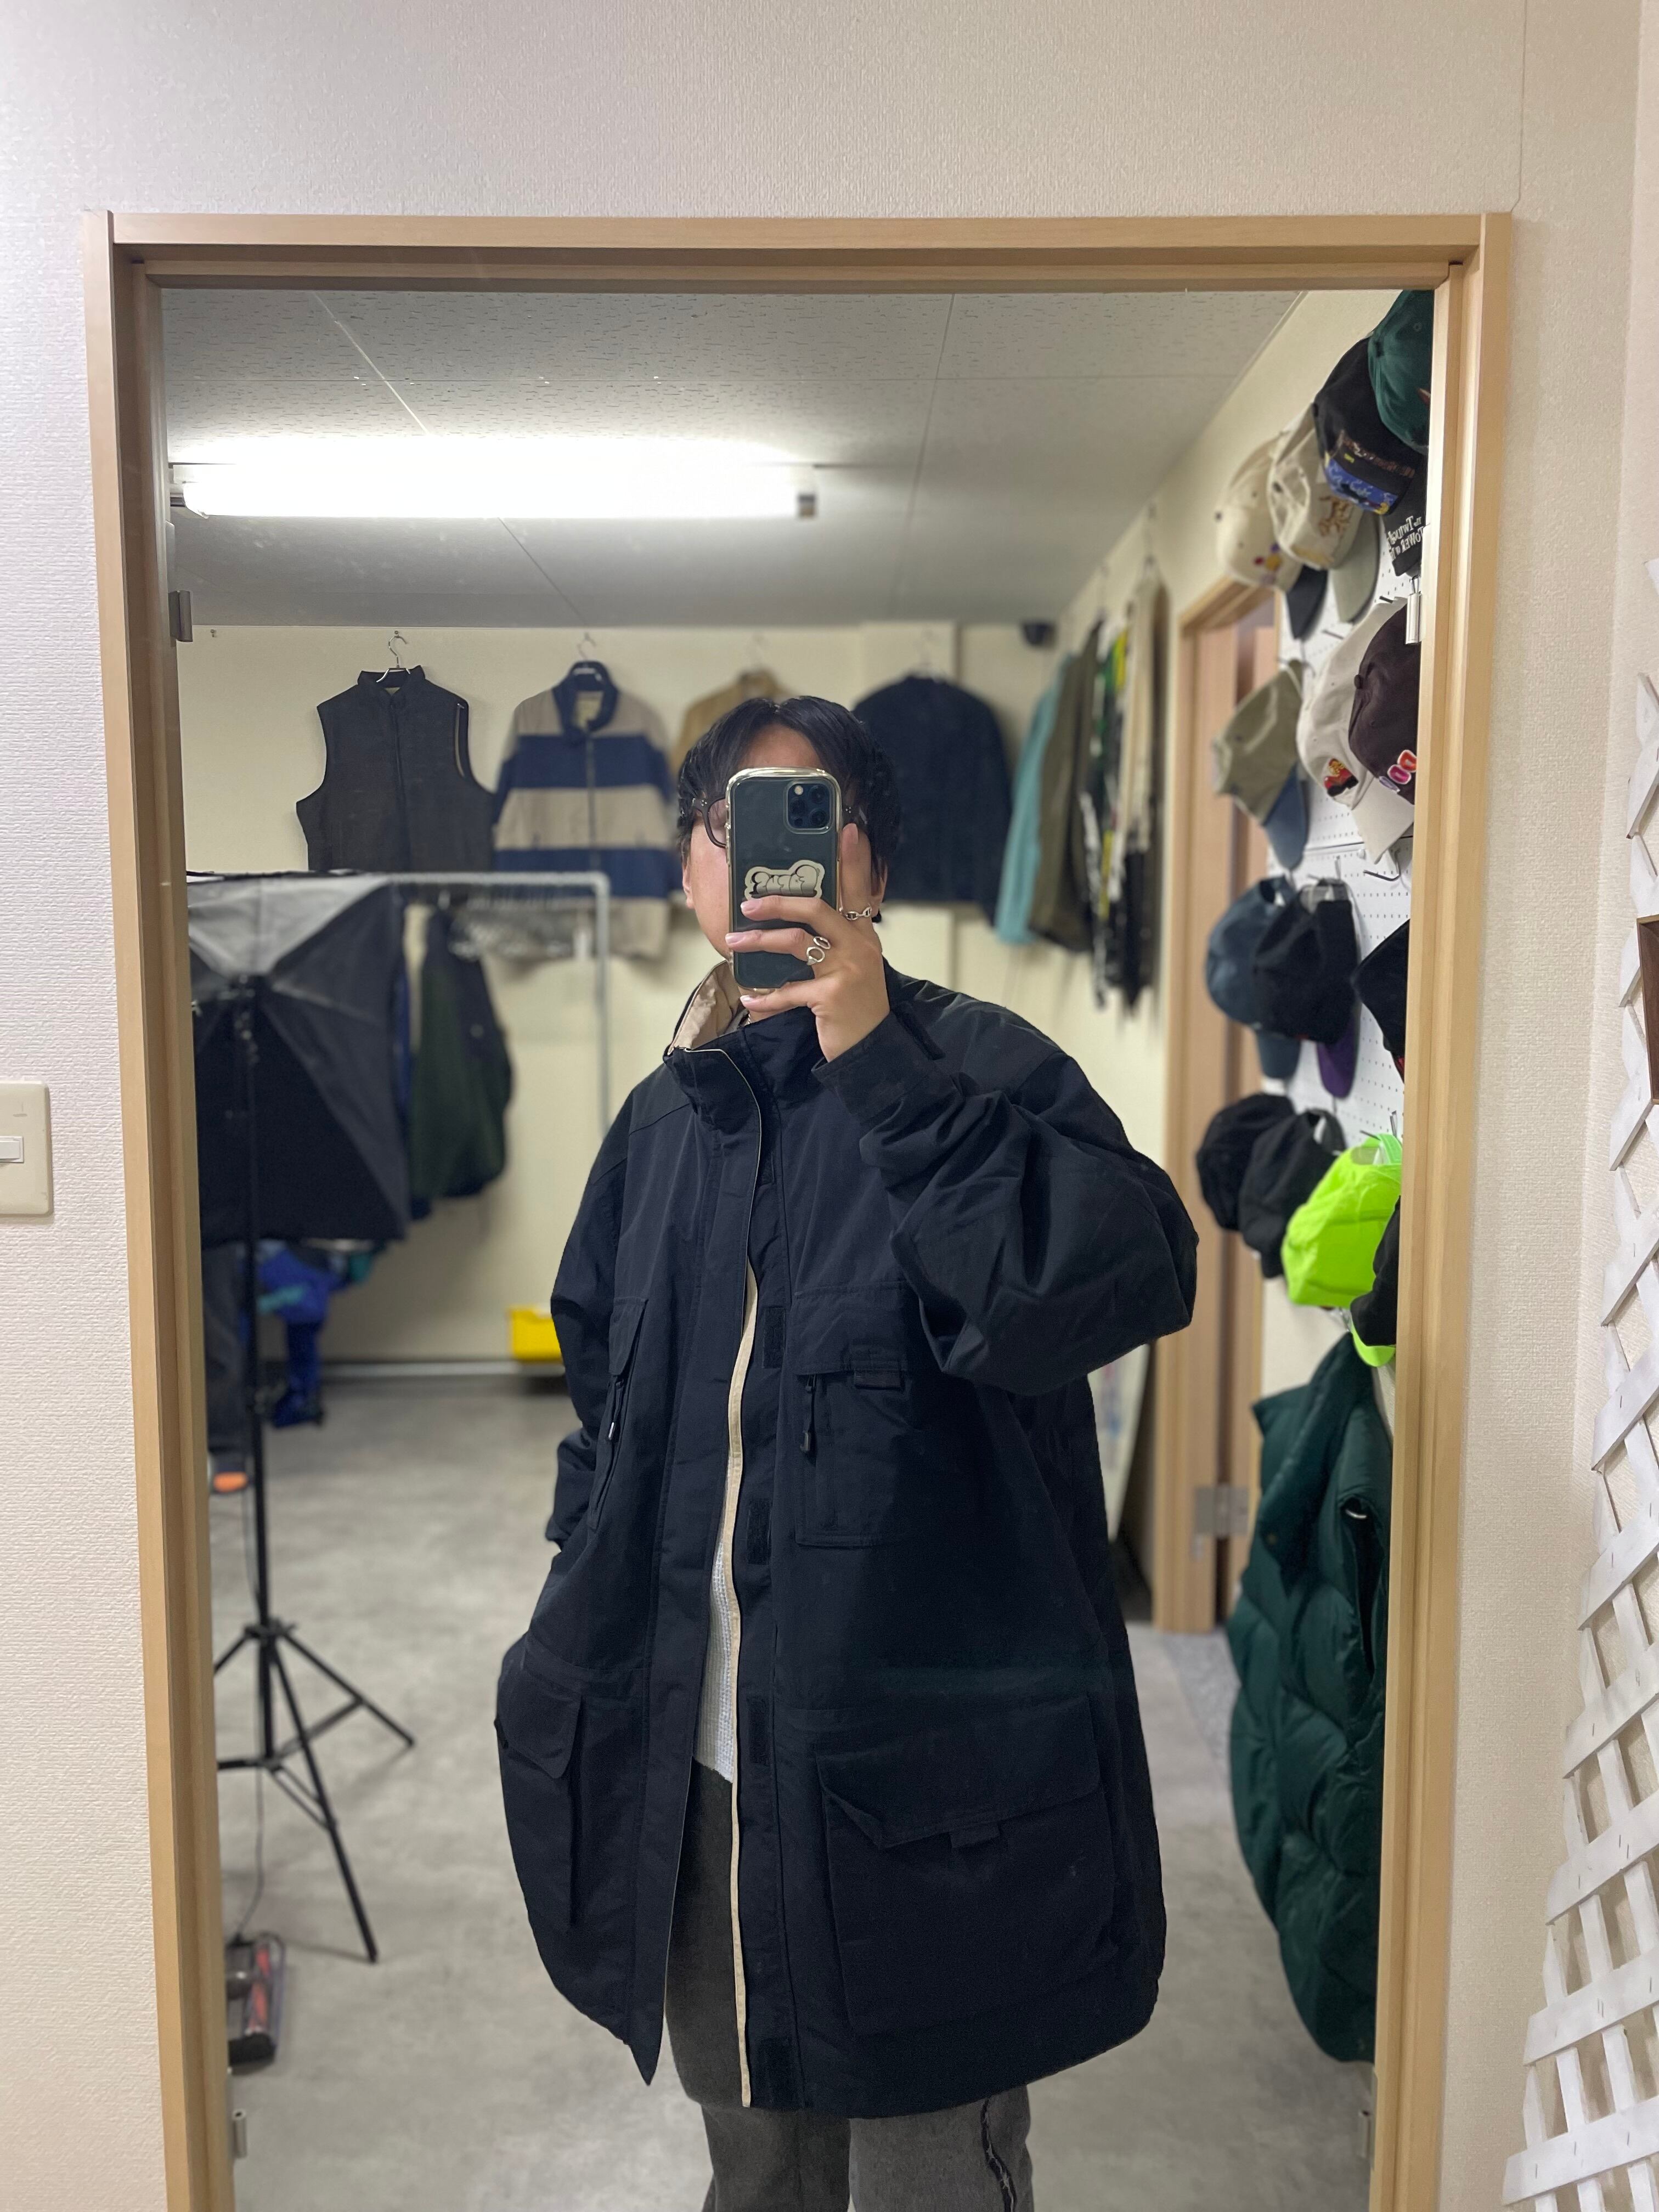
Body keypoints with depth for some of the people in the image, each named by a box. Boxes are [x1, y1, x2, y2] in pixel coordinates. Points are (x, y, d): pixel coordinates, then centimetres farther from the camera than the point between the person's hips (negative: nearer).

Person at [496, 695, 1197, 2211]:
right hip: (690, 1774, 6)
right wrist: (588, 1630, 13)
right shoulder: (666, 1118, 7)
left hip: (921, 1786, -6)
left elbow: (1127, 1282, -31)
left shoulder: (975, 1068, -12)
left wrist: (880, 1061, -34)